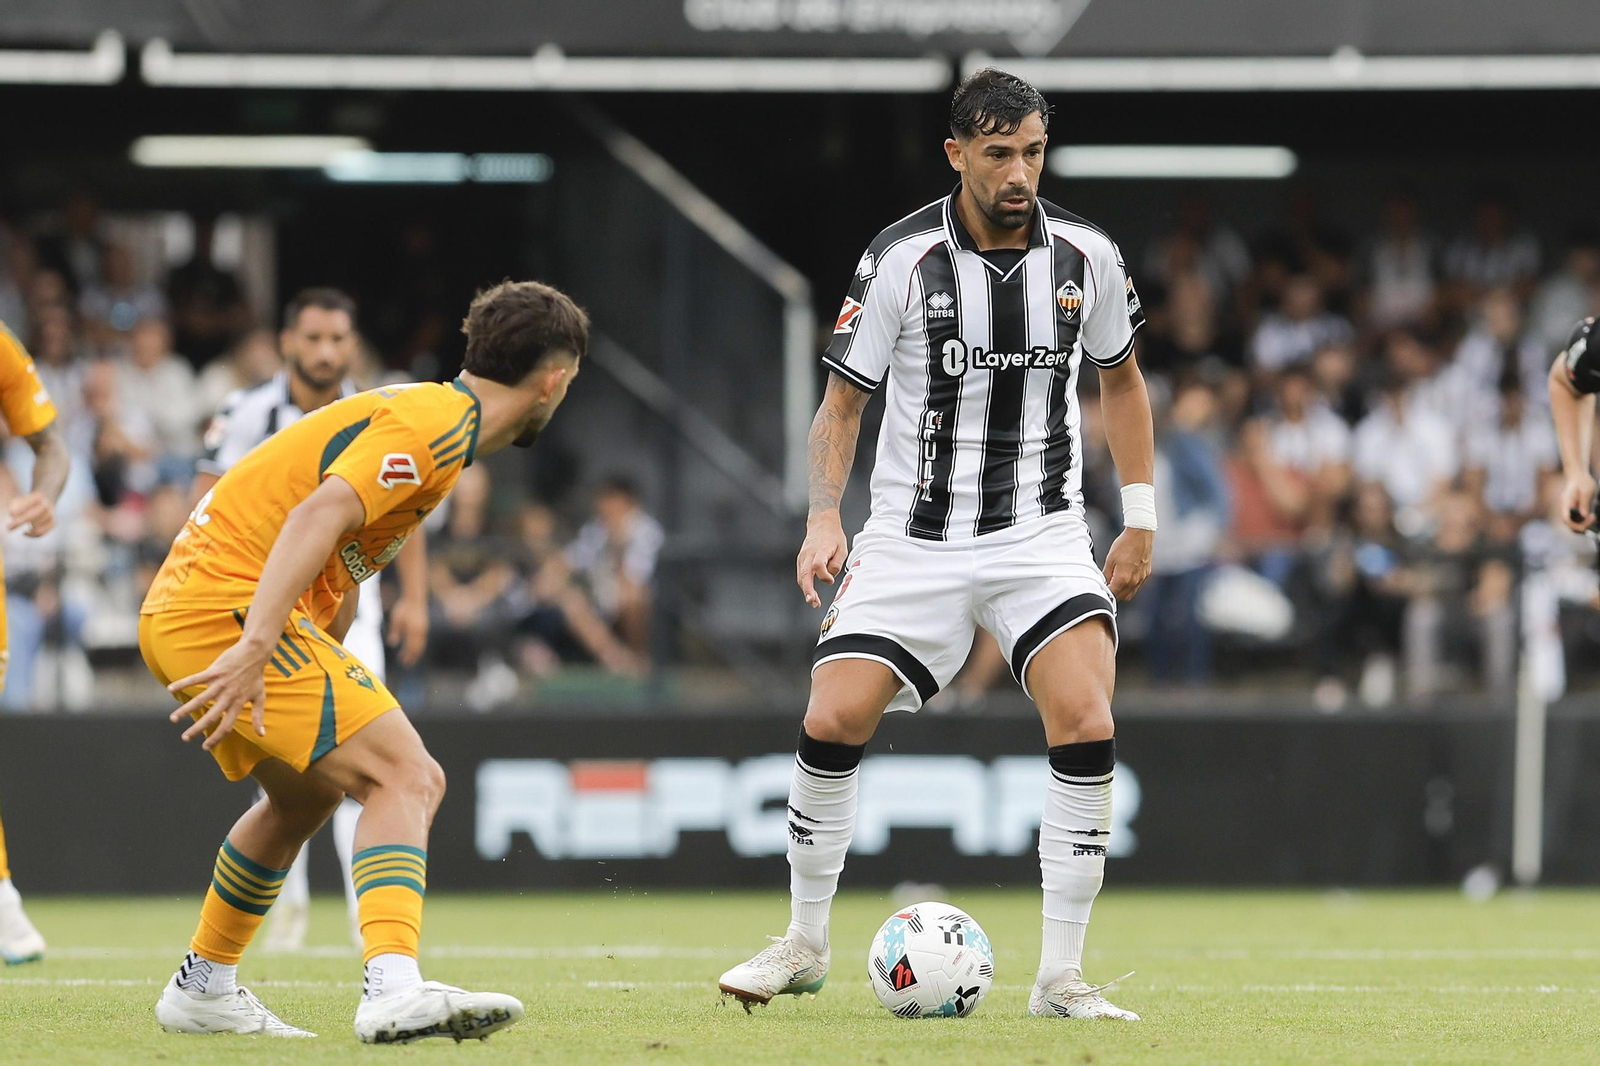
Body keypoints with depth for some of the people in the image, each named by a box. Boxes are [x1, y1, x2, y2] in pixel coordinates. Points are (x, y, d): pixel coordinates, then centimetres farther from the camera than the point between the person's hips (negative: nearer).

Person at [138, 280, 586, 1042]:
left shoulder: (433, 418, 21)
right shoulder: (434, 426, -11)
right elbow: (317, 517, -25)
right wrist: (255, 647, -33)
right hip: (227, 608, -10)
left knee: (305, 794, 29)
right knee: (404, 777, -18)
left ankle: (203, 990, 41)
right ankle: (393, 990, -35)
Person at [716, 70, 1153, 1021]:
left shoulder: (1086, 255, -2)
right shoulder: (901, 260, -9)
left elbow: (1120, 378, 15)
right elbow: (844, 402, -1)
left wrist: (1141, 517, 10)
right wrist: (825, 517, -16)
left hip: (1044, 534, 1)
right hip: (914, 536, -1)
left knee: (1087, 726, -20)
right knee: (834, 720, -12)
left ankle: (1062, 976, -12)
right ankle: (805, 945, 11)